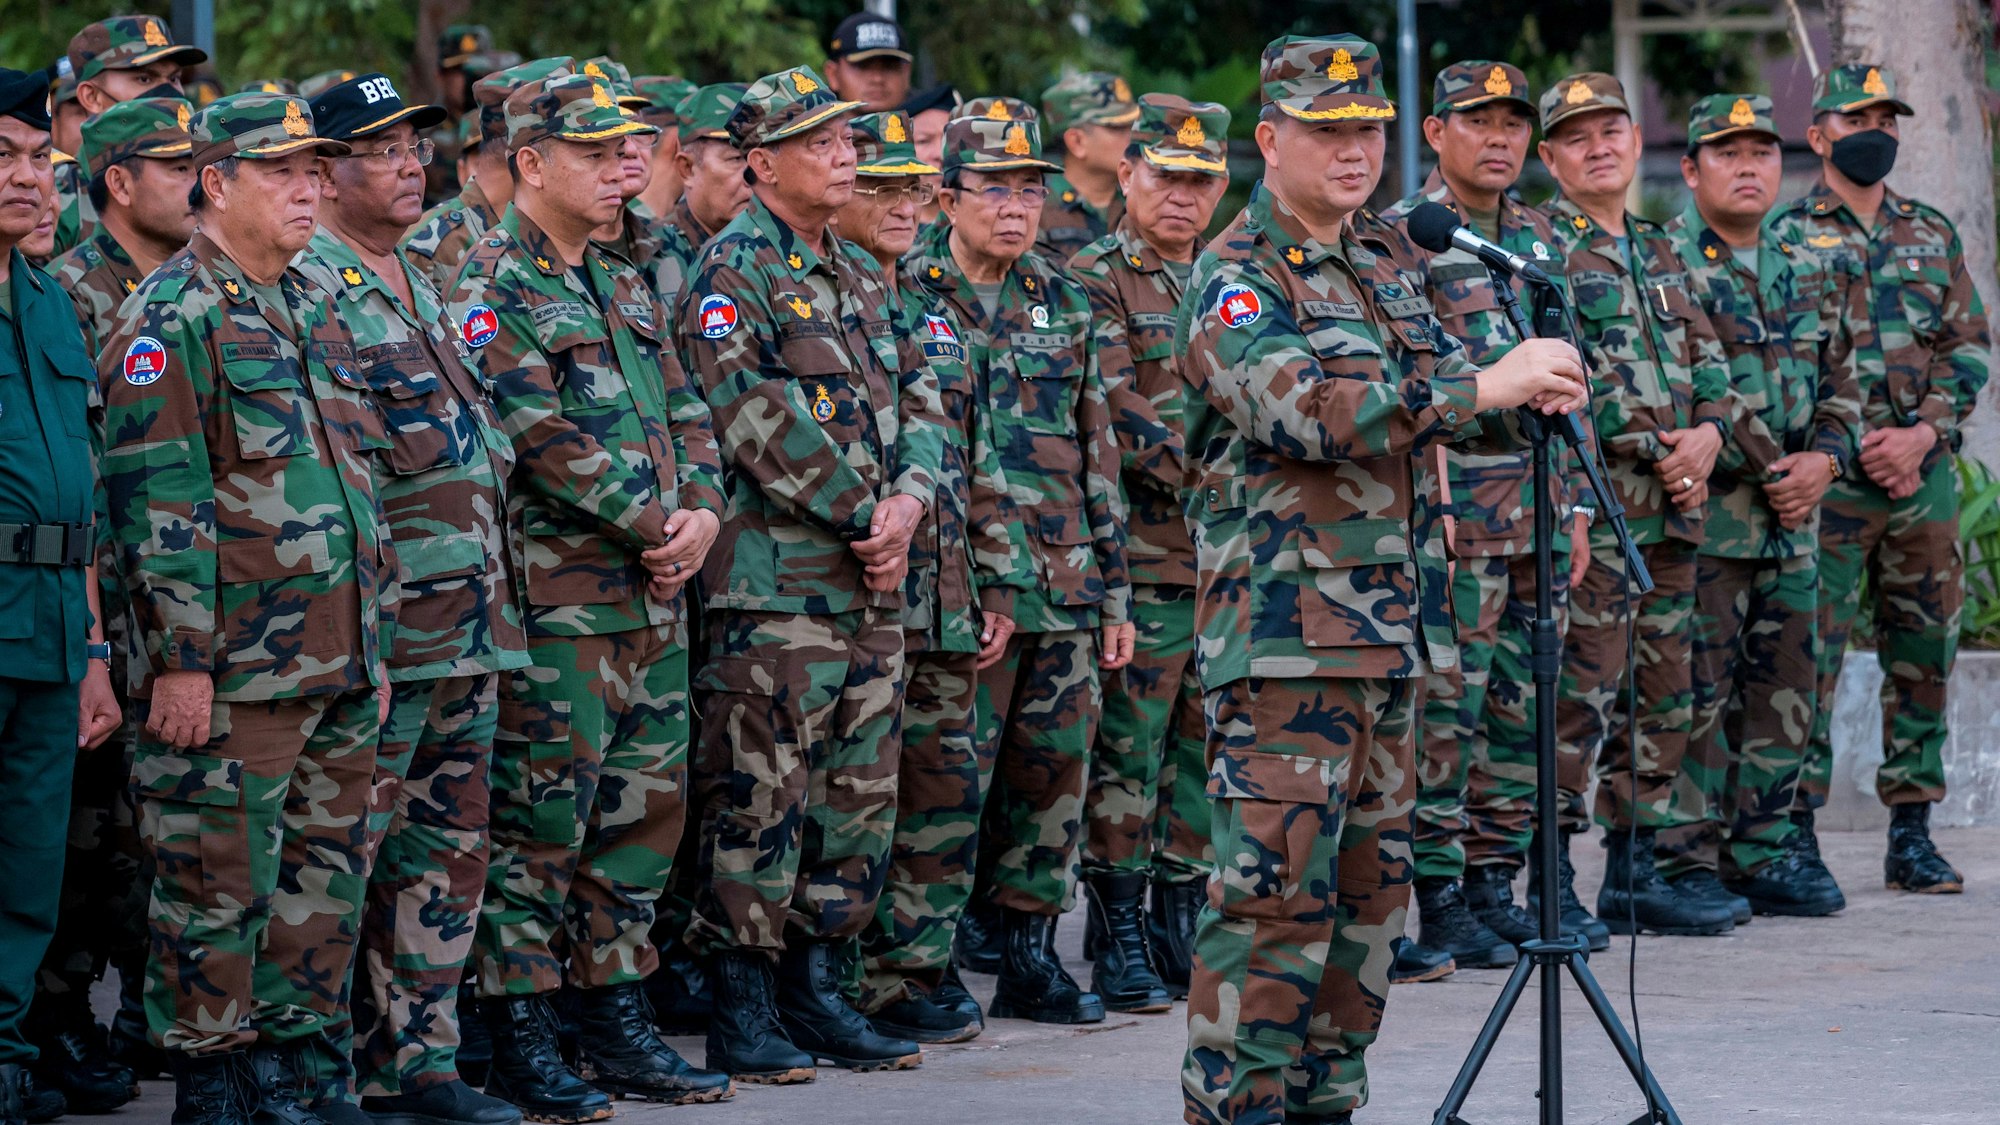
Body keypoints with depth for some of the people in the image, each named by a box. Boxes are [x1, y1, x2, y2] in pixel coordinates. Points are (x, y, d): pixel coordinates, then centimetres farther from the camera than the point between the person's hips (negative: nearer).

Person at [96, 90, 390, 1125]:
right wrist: (181, 660, -18)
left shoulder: (314, 313, 17)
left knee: (324, 882, 10)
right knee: (220, 889, -3)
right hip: (235, 671, -8)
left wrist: (375, 640, 19)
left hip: (338, 666, 8)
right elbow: (157, 501, -14)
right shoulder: (171, 319, -9)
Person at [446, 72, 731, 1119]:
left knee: (644, 807, 10)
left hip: (654, 597, 8)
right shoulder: (487, 288, -9)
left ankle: (616, 1022, 19)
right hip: (556, 594, -8)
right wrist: (655, 527, -15)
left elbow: (684, 415, 16)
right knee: (538, 819, -4)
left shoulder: (626, 289, 18)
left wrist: (703, 510, -4)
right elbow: (547, 439, -18)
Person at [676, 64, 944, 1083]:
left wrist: (907, 501, -4)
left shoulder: (861, 273, 17)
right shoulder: (733, 271, -8)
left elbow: (918, 404, 15)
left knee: (856, 798, 10)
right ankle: (741, 1011, 0)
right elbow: (761, 423, -17)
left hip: (873, 580, 8)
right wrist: (863, 516, -14)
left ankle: (813, 989, 18)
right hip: (775, 586, -8)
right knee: (760, 798, -5)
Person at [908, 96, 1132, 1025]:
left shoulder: (1061, 302, 13)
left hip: (1065, 588, 5)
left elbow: (1095, 451, 17)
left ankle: (1027, 954, 16)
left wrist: (1114, 589, 14)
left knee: (1053, 771, 7)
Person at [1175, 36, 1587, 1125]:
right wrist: (1483, 389, -24)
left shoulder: (1389, 261, 16)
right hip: (1284, 626, -8)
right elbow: (1305, 411, -24)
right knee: (1275, 882, -11)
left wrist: (1534, 388, -2)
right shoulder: (1234, 280, -10)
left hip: (1393, 622, 8)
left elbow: (1437, 392, 21)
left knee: (1368, 878, 12)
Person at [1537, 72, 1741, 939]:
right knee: (1581, 694, -11)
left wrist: (1708, 432, -2)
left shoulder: (1660, 254, 19)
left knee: (1664, 697, 11)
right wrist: (1654, 448, -15)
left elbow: (1708, 362, 19)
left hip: (1673, 506, 8)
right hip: (1589, 501, -8)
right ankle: (1553, 886, -8)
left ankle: (1634, 873, 18)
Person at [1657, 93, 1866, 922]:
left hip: (1793, 518, 7)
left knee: (1785, 688, 9)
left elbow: (1843, 380, 17)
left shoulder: (1813, 270, 15)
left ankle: (1761, 852, 17)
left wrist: (1824, 458, -3)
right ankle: (1687, 862, -1)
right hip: (1699, 512, -7)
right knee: (1699, 690, -6)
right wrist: (1767, 468, -16)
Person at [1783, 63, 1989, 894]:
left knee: (1923, 656, 6)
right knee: (1811, 659, -7)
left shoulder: (1934, 235, 14)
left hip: (1924, 474, 4)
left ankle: (1912, 834, 12)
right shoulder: (1787, 236, 2)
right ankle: (1797, 833, -2)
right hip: (1827, 476, -4)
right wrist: (1849, 444, -12)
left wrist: (1922, 433, -8)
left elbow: (1969, 348, 9)